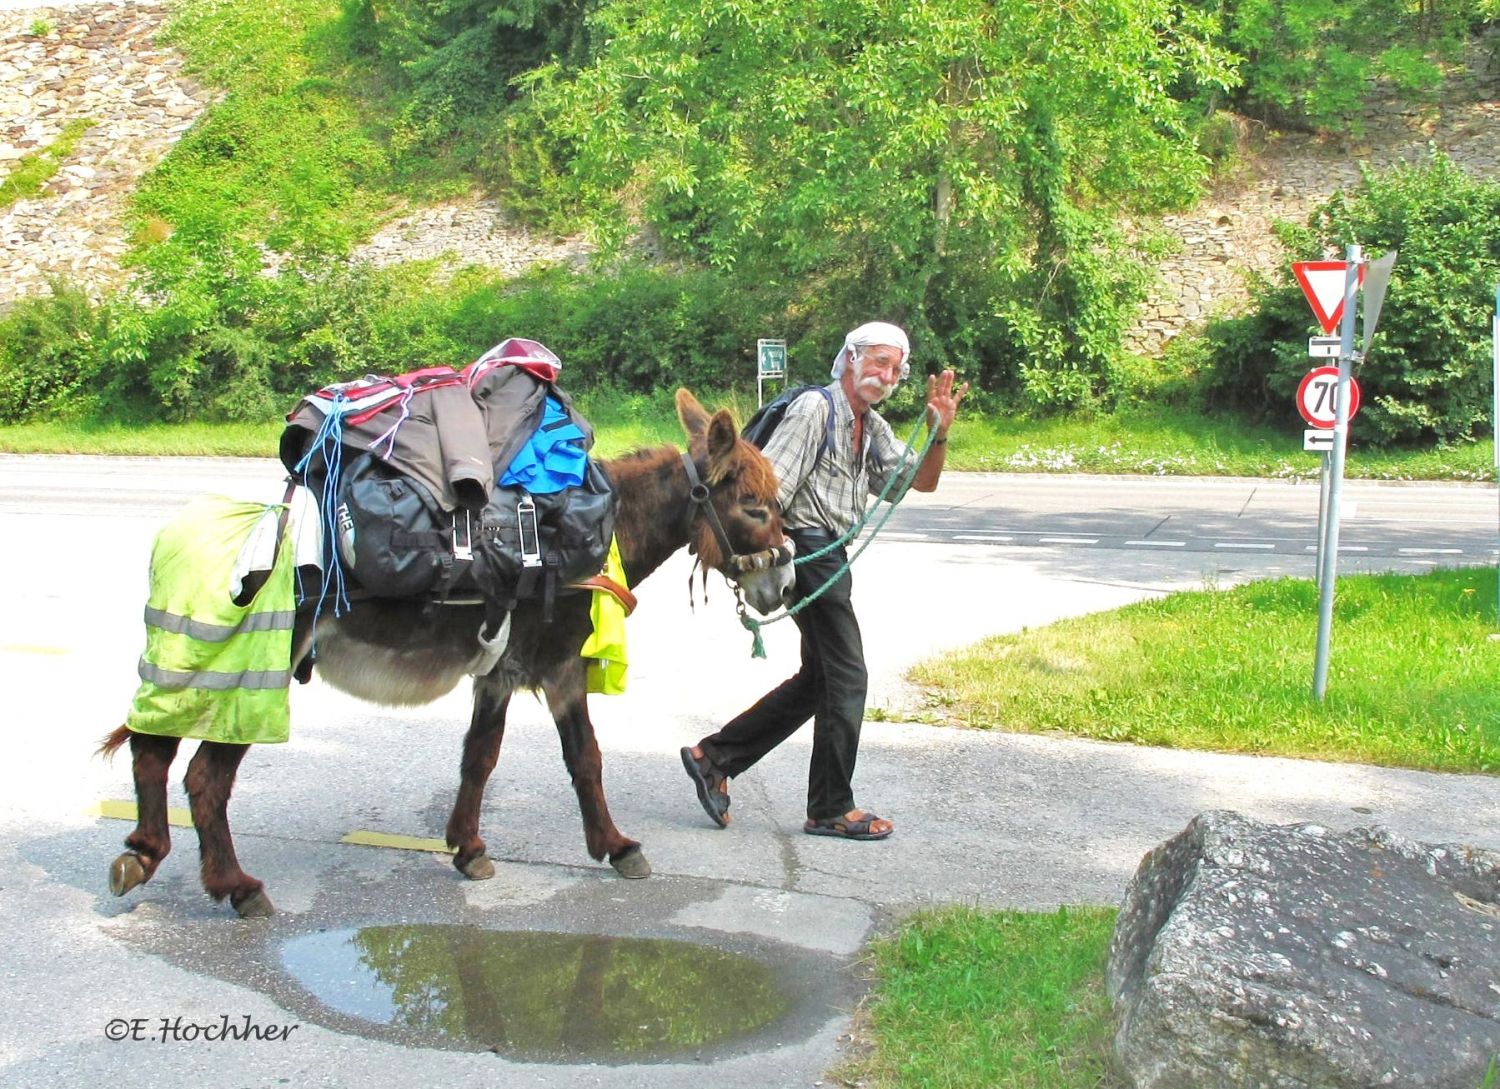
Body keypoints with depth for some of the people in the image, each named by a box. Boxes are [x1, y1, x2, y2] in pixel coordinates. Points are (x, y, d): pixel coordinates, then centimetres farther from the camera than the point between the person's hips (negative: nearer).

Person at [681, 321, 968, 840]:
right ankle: (831, 809, 6)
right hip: (807, 549, -10)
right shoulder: (815, 408, -12)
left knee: (817, 680, 14)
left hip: (831, 557, 10)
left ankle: (714, 756, 18)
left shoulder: (874, 429, 16)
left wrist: (940, 432, 0)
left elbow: (922, 482, 17)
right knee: (846, 677, -4)